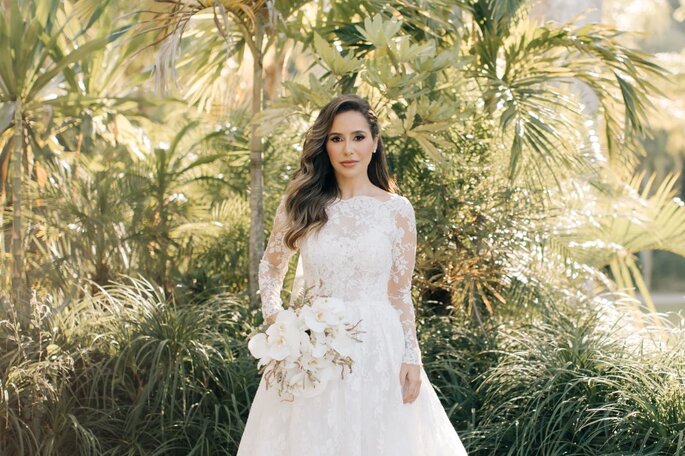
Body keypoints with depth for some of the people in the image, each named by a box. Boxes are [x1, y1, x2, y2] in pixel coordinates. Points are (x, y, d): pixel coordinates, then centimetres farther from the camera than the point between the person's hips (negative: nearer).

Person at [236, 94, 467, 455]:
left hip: (376, 347, -1)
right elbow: (270, 265, 16)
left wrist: (411, 357, -4)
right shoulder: (301, 203, 2)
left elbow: (400, 294, 2)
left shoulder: (397, 210, -1)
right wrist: (274, 318, 2)